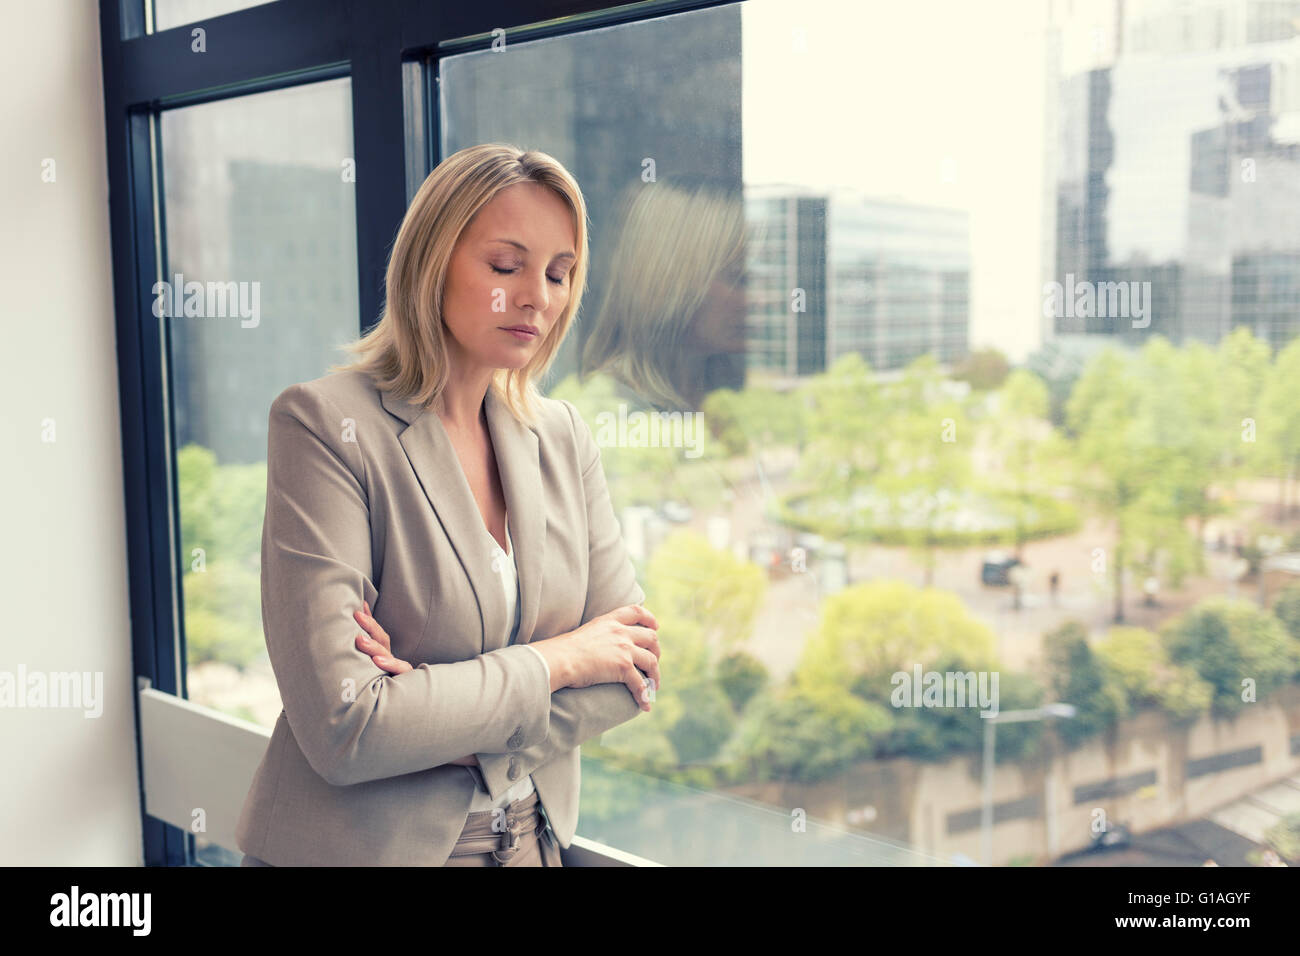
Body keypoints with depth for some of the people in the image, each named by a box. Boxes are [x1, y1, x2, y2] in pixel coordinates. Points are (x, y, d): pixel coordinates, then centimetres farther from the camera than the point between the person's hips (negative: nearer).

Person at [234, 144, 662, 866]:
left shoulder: (565, 436, -1)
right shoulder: (324, 423, -18)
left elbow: (636, 669, -4)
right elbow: (342, 730, -24)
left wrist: (440, 715, -17)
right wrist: (555, 660, -16)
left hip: (534, 837, 5)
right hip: (360, 843, -4)